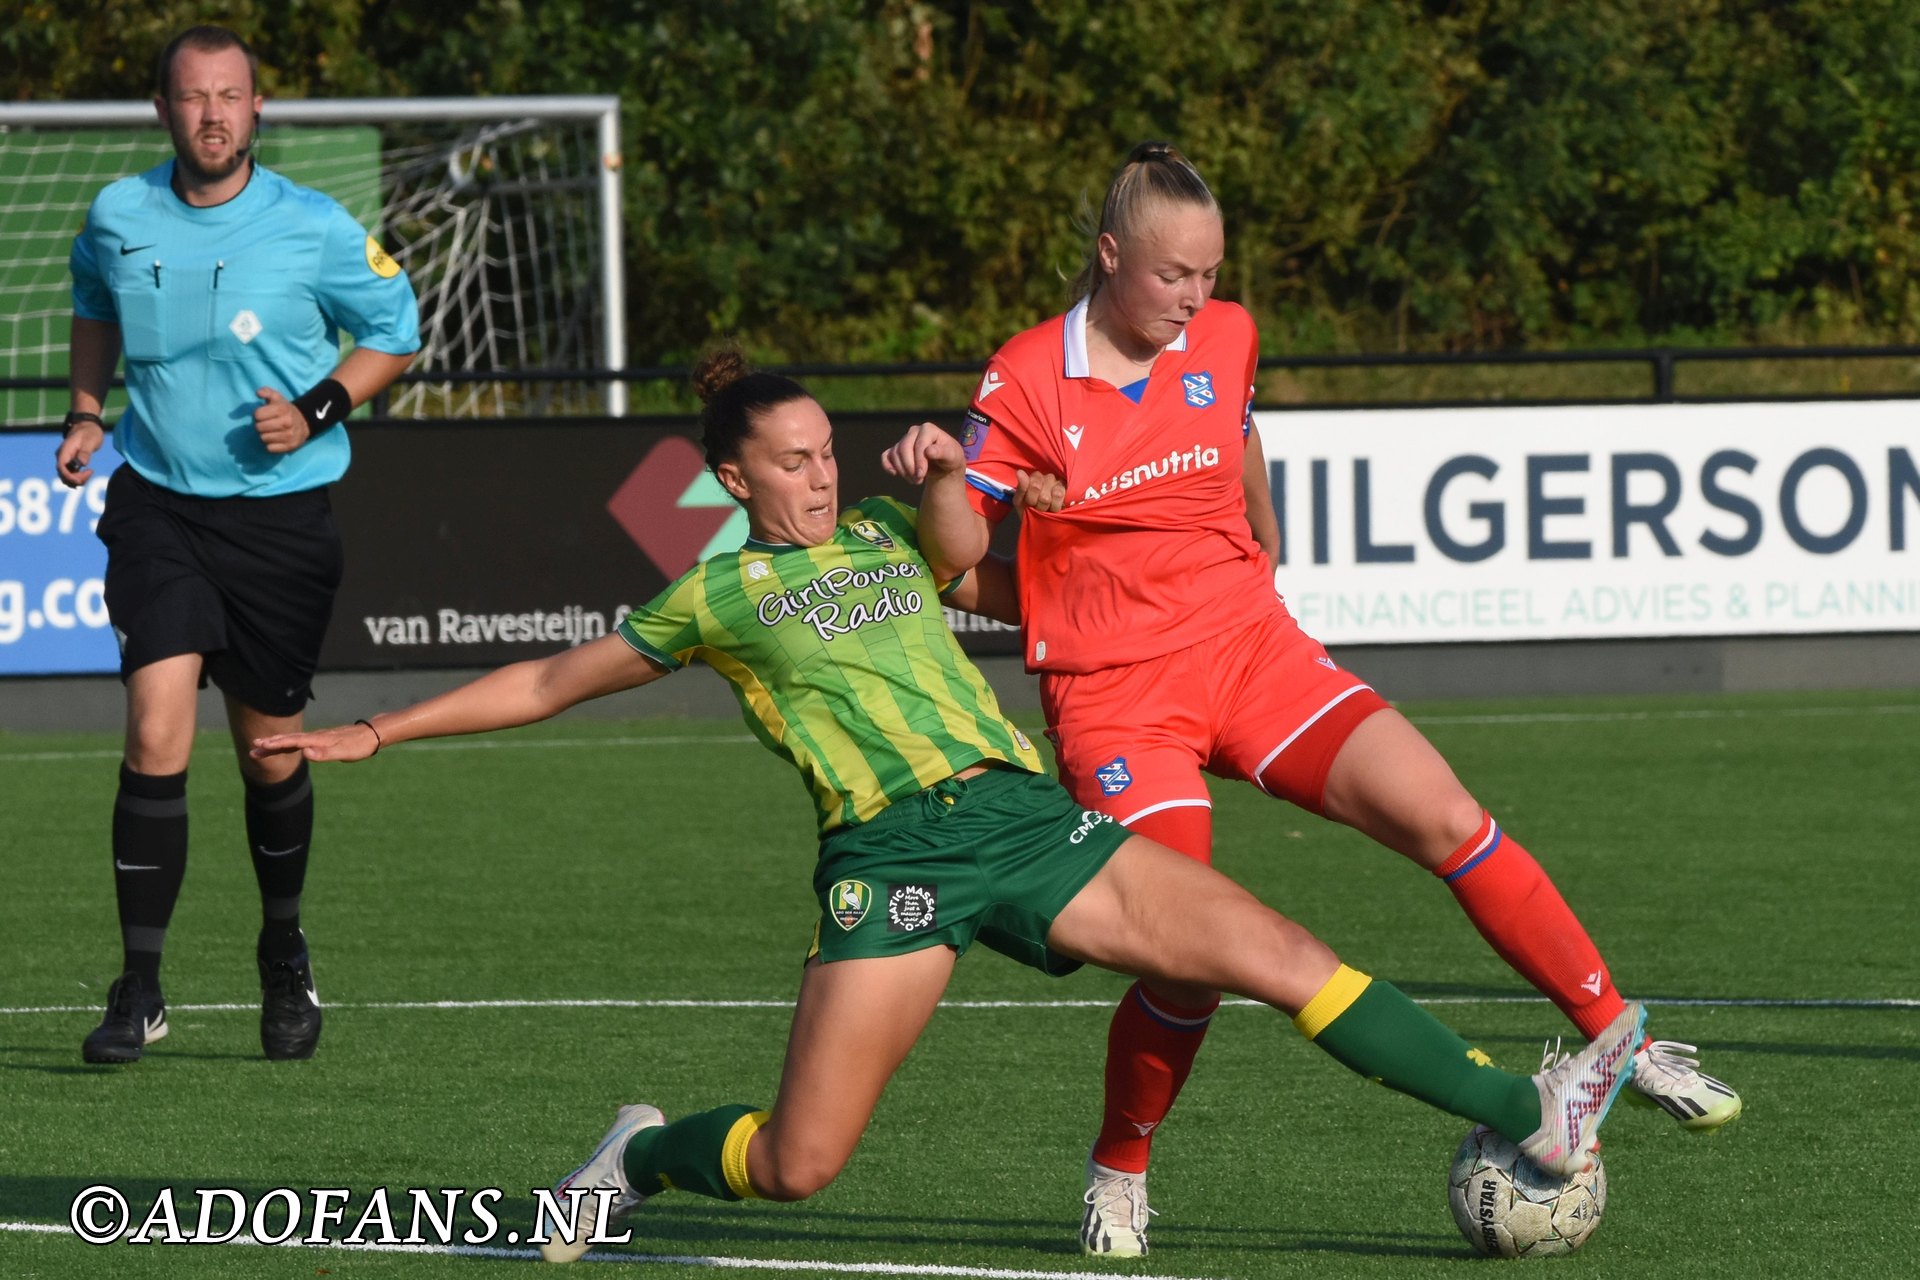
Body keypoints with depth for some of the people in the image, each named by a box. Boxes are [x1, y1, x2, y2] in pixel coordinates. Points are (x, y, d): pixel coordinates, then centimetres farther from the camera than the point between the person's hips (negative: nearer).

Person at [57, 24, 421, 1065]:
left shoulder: (313, 230, -7)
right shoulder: (117, 219, 0)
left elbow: (394, 331, 6)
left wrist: (316, 410, -9)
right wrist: (86, 413, 11)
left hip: (281, 509, 0)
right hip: (157, 503, 0)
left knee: (271, 753, 8)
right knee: (156, 735, -15)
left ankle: (284, 956, 34)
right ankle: (139, 989, -11)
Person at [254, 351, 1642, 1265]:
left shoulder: (884, 537, 22)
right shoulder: (716, 596, 11)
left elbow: (1012, 592, 38)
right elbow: (548, 682, 20)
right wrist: (377, 732, 20)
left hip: (1024, 811, 4)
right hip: (892, 851, -4)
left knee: (1286, 956, -9)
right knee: (797, 1164, -13)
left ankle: (1529, 1116, -11)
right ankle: (639, 1158, 20)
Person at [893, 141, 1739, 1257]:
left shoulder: (1225, 339, 4)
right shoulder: (1027, 381, -7)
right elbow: (960, 552, -5)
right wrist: (938, 476, -25)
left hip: (1249, 649, 4)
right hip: (1114, 693, -4)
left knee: (1444, 817, -13)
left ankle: (1619, 1040, -4)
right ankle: (1118, 1175, 9)